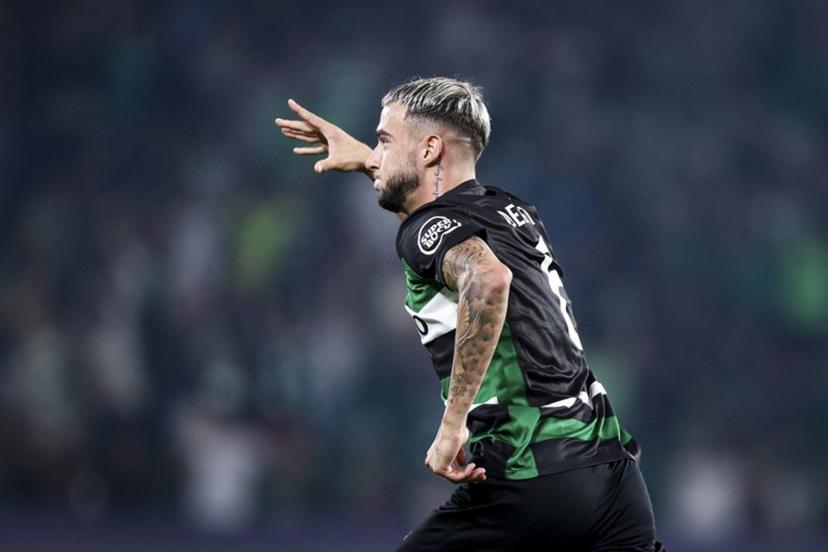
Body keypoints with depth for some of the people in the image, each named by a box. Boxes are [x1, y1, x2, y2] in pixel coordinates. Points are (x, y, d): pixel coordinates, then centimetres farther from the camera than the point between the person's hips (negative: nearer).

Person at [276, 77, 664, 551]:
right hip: (613, 467, 7)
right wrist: (363, 161, 47)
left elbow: (488, 279, -31)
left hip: (529, 486, -7)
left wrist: (454, 421, -26)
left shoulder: (426, 228, -6)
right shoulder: (513, 211, 16)